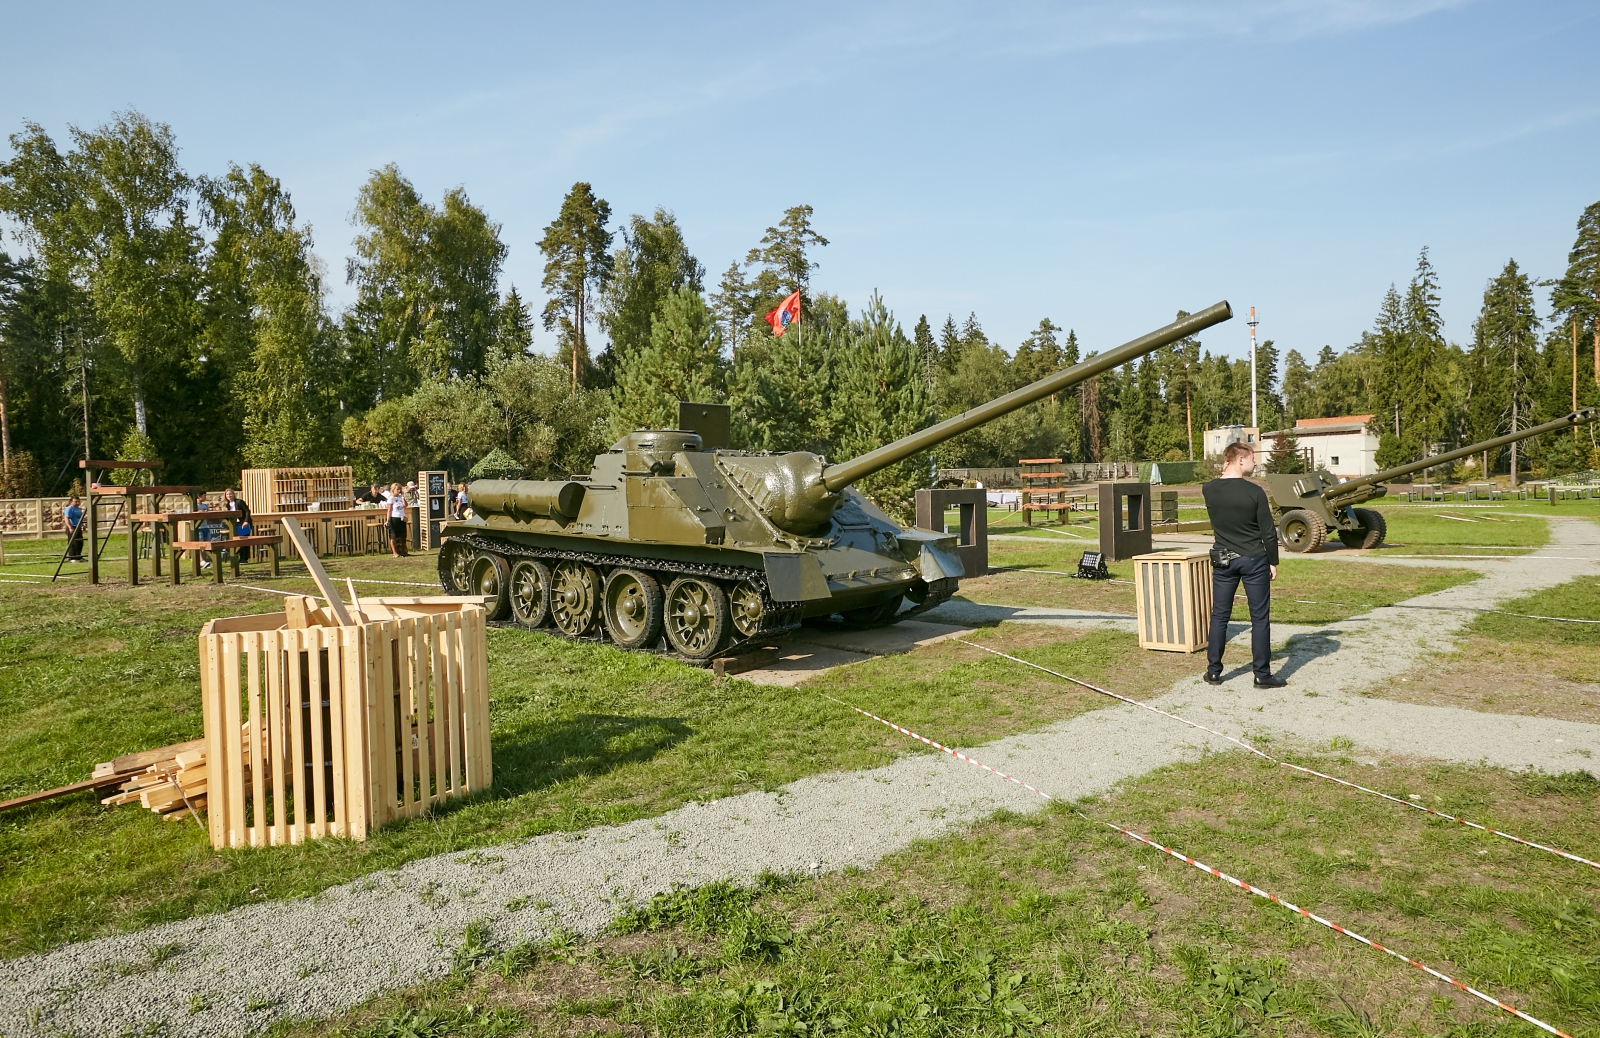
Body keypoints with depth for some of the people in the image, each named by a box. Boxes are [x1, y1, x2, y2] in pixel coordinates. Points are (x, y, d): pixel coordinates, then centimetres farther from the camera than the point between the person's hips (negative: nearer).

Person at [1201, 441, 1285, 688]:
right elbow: (1269, 533, -9)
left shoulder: (1208, 490, -4)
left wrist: (1225, 473, 14)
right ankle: (1262, 675, 10)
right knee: (1260, 618, 5)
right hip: (1254, 560, -3)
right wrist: (1273, 562, 2)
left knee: (1219, 616, 11)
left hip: (1223, 560, 3)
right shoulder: (1254, 492, -14)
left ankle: (1213, 672, 16)